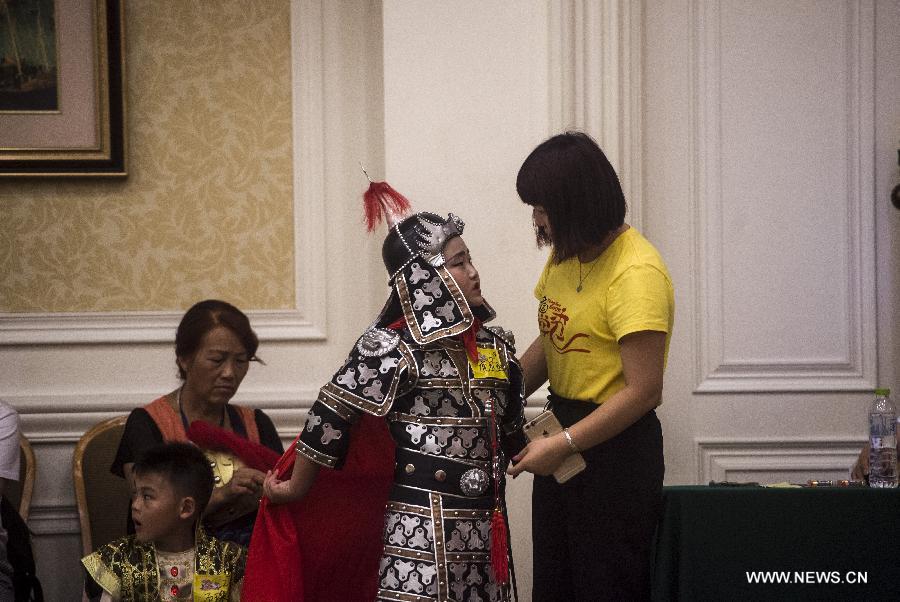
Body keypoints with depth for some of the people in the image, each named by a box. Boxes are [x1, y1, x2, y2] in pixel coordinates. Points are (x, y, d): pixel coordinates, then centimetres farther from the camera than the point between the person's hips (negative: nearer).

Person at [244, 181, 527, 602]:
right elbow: (331, 416, -8)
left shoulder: (495, 346, 9)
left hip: (485, 524, 6)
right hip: (421, 527, -6)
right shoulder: (393, 348, -12)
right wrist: (296, 488, -3)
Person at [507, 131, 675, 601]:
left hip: (615, 446, -8)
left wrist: (562, 445, -20)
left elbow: (644, 390, -23)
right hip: (562, 430, 9)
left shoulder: (637, 273, -21)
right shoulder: (563, 255, 7)